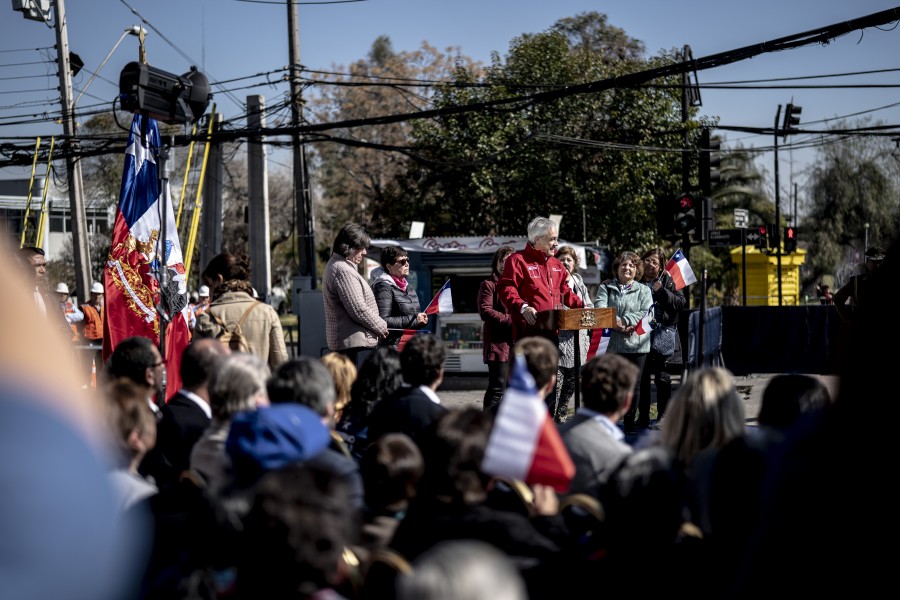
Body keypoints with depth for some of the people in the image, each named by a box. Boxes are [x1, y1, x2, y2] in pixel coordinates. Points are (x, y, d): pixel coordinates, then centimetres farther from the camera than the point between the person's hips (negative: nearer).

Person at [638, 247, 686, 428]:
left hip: (663, 335, -2)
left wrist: (662, 291, -15)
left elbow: (681, 303, -6)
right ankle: (643, 415, 14)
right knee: (642, 377, 5)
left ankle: (663, 416, 8)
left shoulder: (667, 281, 1)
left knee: (663, 378, 1)